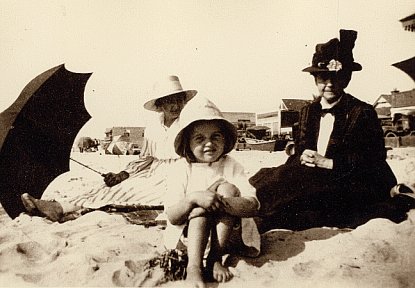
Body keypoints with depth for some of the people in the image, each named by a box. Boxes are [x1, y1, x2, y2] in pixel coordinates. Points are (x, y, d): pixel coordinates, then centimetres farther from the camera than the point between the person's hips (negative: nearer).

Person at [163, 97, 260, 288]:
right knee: (200, 207, -28)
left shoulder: (231, 166, -6)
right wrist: (193, 198, -33)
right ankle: (193, 265, -32)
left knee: (227, 188, -23)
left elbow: (253, 206, -18)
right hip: (190, 235, 0)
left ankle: (215, 258, -21)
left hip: (228, 234, 1)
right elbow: (172, 217, -13)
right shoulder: (181, 169, -6)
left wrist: (222, 202, -38)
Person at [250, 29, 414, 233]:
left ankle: (262, 221, -20)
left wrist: (328, 162, -18)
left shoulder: (363, 112, -5)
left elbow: (375, 159, -11)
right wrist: (302, 157, -15)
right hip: (313, 175, 6)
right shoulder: (308, 111, 13)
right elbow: (299, 149, 12)